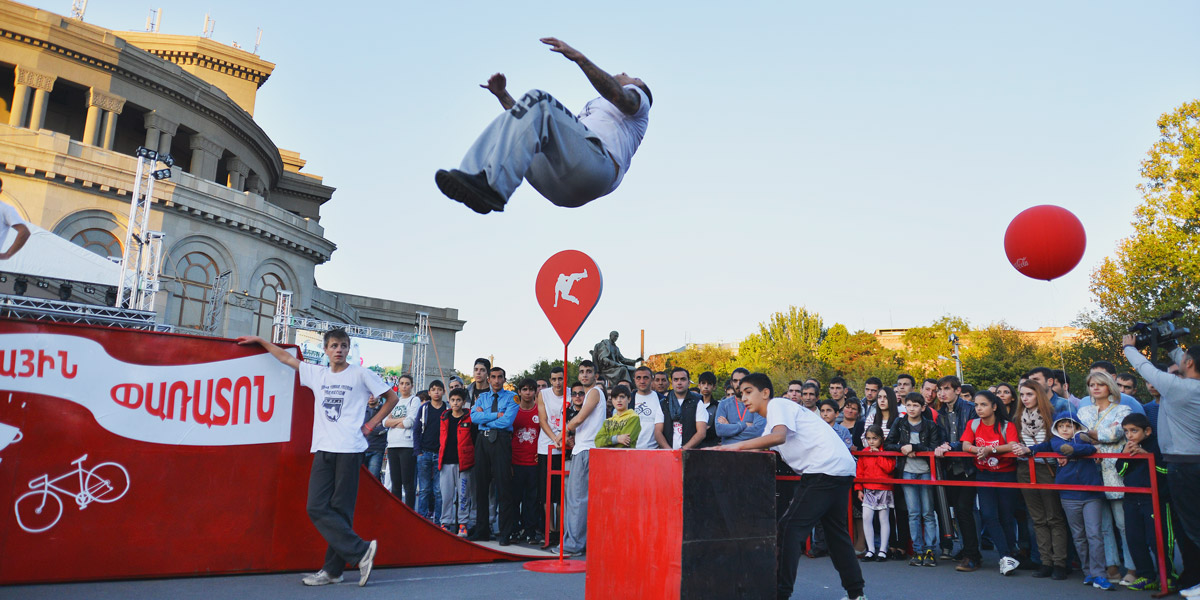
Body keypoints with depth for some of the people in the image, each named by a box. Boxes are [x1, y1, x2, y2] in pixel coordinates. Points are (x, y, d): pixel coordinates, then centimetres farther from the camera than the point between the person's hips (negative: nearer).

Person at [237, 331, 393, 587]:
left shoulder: (361, 374, 3)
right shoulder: (316, 374, 15)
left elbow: (392, 398, 8)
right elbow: (286, 357, 26)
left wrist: (370, 425, 3)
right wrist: (260, 340, 31)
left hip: (350, 450, -4)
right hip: (323, 450, 5)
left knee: (340, 510, -4)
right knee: (317, 508, -6)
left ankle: (333, 570, 4)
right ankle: (361, 551, -2)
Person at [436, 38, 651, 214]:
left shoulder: (636, 96, 26)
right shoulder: (587, 114, 46)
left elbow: (618, 96, -3)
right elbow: (530, 121, 37)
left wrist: (578, 56, -15)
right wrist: (502, 94, 23)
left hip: (599, 163, -7)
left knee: (537, 99, -19)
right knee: (506, 121, 6)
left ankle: (494, 186, -37)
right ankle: (472, 179, -20)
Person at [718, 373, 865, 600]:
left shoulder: (777, 405, -7)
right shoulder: (772, 420, 23)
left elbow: (778, 436, -25)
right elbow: (759, 452, 18)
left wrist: (737, 445, -25)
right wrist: (728, 451, 6)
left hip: (825, 469, -11)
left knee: (790, 528, -10)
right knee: (836, 531, 19)